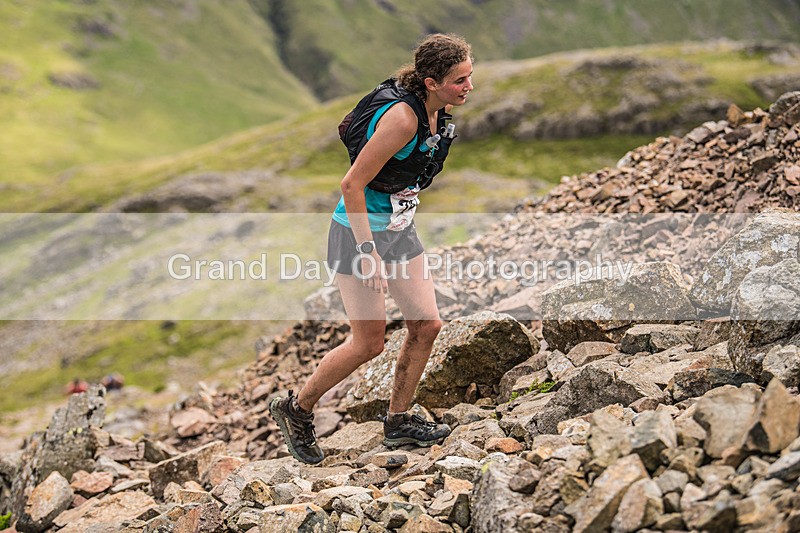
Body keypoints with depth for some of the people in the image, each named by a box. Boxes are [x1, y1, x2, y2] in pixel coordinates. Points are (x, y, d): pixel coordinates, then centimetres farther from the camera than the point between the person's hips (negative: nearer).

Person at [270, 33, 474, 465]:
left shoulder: (437, 110, -1)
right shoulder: (401, 117, -28)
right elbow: (352, 185, -26)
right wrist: (367, 252, -26)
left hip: (399, 230, 9)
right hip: (359, 233, -9)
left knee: (426, 325, 6)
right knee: (369, 342, -3)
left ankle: (398, 421, 22)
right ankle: (296, 410, 18)